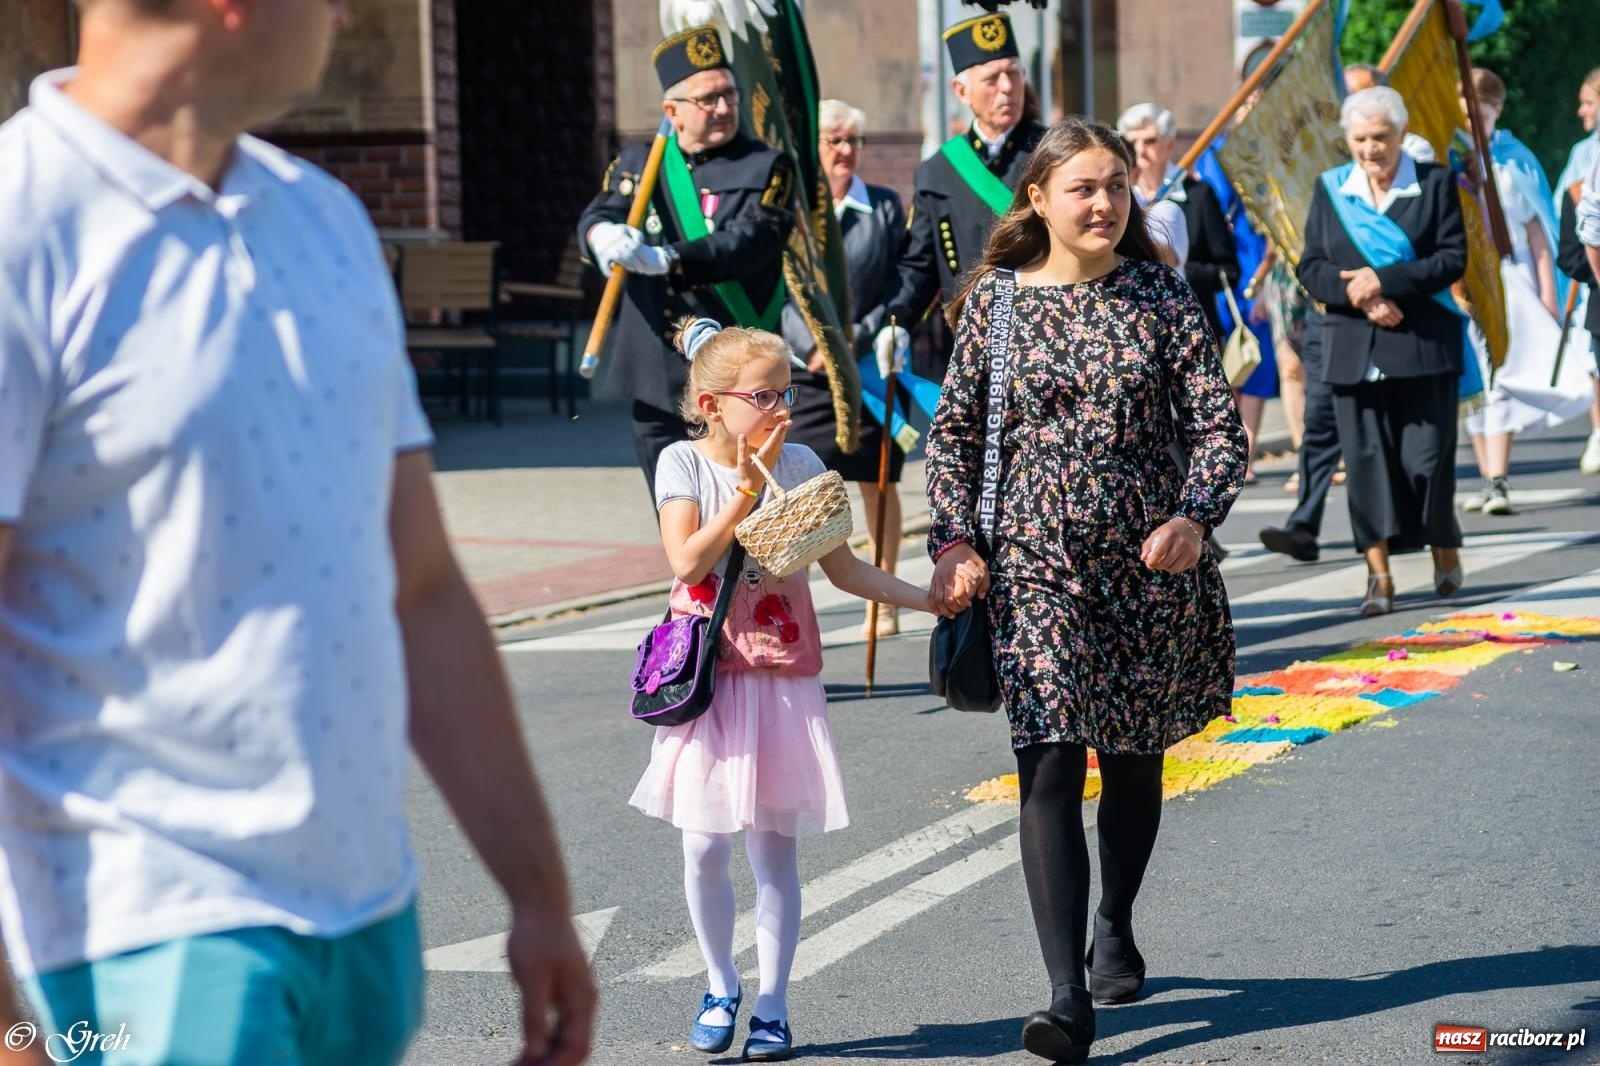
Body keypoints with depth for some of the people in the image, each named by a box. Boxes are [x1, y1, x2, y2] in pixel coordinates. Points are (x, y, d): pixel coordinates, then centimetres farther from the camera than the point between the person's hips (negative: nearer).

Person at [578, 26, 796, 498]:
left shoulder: (766, 168, 1)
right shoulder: (637, 163, 12)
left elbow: (754, 239, -15)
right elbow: (595, 217, -2)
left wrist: (667, 259, -30)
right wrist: (605, 235, -29)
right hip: (657, 384, 4)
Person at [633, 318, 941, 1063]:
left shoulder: (800, 464, 0)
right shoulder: (684, 464, -5)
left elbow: (843, 568, 4)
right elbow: (687, 562, -18)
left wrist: (929, 599, -6)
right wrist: (749, 485, -20)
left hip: (782, 677, 1)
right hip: (707, 675, -1)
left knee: (772, 846, 3)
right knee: (705, 843, 0)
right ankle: (720, 988, 21)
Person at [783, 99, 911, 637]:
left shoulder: (885, 206, 5)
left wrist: (856, 341, -11)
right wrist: (812, 346, -12)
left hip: (871, 367, 1)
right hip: (804, 372, -1)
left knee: (877, 484, 7)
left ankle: (883, 604, 16)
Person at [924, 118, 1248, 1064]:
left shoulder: (1162, 296, 0)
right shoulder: (994, 300, 2)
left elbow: (1220, 427, -2)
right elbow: (955, 432, 8)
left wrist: (1194, 517, -19)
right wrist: (955, 540, -4)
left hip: (1149, 562, 1)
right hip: (1035, 565, -1)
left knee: (1133, 760, 14)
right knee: (1051, 764, -13)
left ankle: (1114, 929, 41)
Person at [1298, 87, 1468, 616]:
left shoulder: (1435, 183, 2)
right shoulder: (1329, 188, 9)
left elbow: (1453, 258, -6)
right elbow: (1311, 267, 5)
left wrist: (1382, 280, -16)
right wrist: (1358, 296, -13)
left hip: (1423, 345, -2)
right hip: (1354, 348, 2)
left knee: (1426, 454, 0)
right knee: (1366, 458, -1)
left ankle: (1444, 545, 24)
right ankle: (1378, 572, 2)